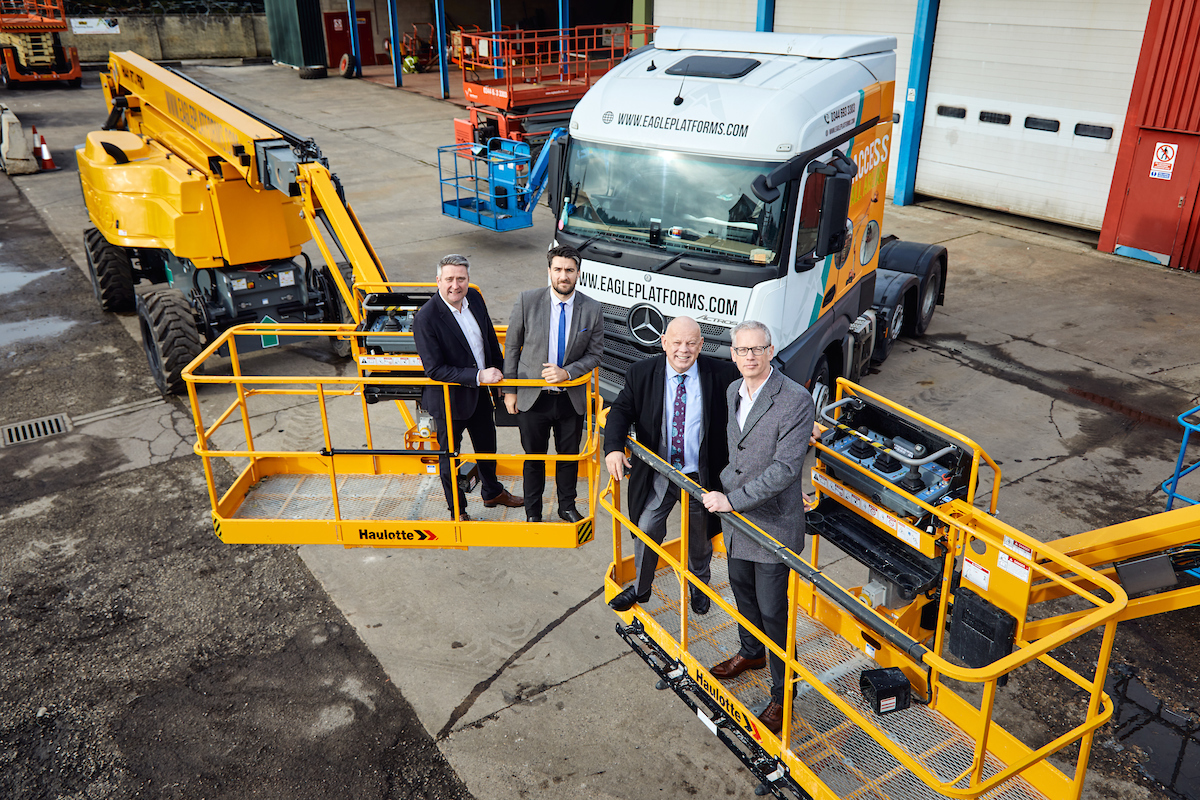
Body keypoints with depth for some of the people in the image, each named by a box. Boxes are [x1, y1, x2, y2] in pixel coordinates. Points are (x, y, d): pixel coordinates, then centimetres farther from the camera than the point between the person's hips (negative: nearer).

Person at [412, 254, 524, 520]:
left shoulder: (474, 298, -7)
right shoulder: (426, 318, -27)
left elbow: (490, 339, 10)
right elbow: (434, 369, -28)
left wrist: (497, 374, 15)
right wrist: (479, 376, -31)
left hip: (480, 392, 7)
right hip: (449, 399, -7)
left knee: (487, 445, 25)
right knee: (449, 455, 13)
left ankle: (492, 492, 51)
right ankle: (457, 510, 35)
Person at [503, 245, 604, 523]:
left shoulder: (593, 310, -7)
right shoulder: (527, 301, -9)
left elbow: (594, 354, -1)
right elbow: (511, 346, -1)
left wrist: (567, 372, -18)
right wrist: (509, 390, -1)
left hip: (571, 398, 1)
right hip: (532, 396, -1)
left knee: (569, 456, 17)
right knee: (533, 457, 12)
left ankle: (567, 507, 39)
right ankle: (533, 513, 32)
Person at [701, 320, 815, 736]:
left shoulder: (795, 400, -22)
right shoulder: (733, 392, 3)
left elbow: (785, 468, -27)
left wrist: (732, 499, -28)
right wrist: (722, 492, 19)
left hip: (773, 522, -8)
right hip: (737, 517, 8)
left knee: (772, 610, 2)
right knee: (742, 588, 25)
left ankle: (782, 696, 19)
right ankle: (751, 652, 51)